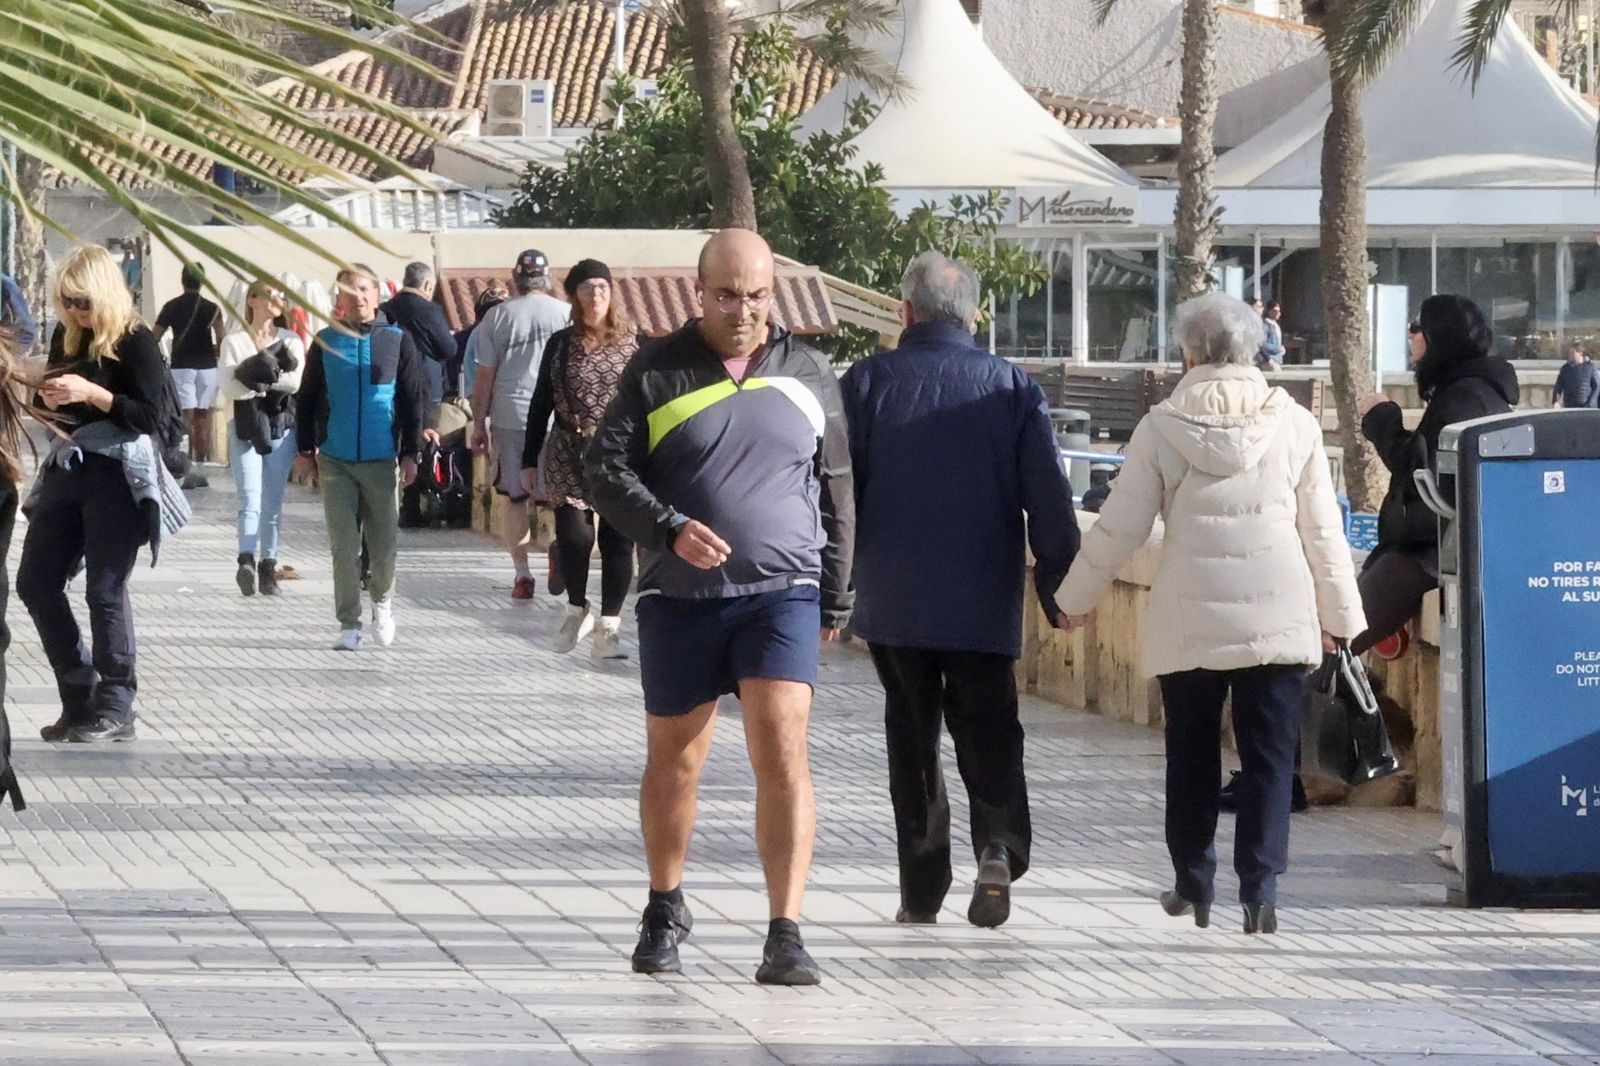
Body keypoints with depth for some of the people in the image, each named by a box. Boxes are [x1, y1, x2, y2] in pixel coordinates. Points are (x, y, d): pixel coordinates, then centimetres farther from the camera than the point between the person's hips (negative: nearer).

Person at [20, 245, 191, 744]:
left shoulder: (135, 342, -10)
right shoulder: (66, 336, 10)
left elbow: (148, 417, -15)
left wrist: (92, 393, -26)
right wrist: (50, 399, -3)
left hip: (118, 474, -8)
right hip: (68, 467, 8)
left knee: (105, 591, -7)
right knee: (35, 581, 5)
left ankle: (116, 710, 0)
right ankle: (80, 696, 14)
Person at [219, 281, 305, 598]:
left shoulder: (290, 341, 11)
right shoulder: (235, 341, 5)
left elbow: (295, 382, -4)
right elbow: (228, 389, -7)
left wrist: (255, 378, -11)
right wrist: (272, 381, -13)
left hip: (281, 428, 3)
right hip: (246, 429, -2)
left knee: (273, 503, 6)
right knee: (250, 500, -15)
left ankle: (268, 567, 10)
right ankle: (246, 560, -28)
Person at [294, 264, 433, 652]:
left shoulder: (397, 340, 0)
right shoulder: (325, 342, 2)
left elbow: (414, 399, 3)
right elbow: (307, 399, 8)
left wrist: (410, 452, -1)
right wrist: (305, 450, 5)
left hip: (382, 460, -1)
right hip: (335, 460, 1)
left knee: (383, 542, 5)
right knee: (343, 546, -1)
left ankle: (382, 601, 32)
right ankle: (349, 624, 4)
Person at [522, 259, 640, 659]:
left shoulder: (634, 342, 3)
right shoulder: (561, 345, 6)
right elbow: (541, 404, 10)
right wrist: (529, 461, 8)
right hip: (569, 457, 0)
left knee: (617, 540, -2)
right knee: (573, 535, -11)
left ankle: (609, 627, 5)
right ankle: (577, 609, 13)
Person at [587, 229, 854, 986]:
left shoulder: (807, 376, 7)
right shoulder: (657, 373, 2)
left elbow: (836, 493, 14)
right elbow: (608, 475, -2)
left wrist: (833, 601, 13)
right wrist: (671, 530, -19)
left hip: (782, 591, 0)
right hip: (679, 598, 0)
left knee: (782, 752, -14)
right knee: (673, 760, 11)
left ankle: (786, 933, -15)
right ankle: (665, 910, 32)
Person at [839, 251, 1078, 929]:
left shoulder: (867, 382, -2)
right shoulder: (1012, 387, 0)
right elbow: (1049, 498, -2)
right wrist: (1059, 588, 5)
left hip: (893, 601, 0)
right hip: (984, 605, 0)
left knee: (912, 740, 10)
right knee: (988, 732, 7)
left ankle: (922, 889, 10)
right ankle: (999, 845, -19)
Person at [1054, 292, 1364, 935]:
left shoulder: (1162, 428, -3)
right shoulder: (1294, 424, 0)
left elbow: (1120, 527, 1)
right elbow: (1322, 530, 4)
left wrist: (1075, 597, 15)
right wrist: (1339, 615, 14)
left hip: (1188, 621, 0)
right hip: (1278, 617, 0)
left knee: (1192, 755, 14)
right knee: (1268, 755, 2)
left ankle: (1193, 885, 20)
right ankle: (1260, 887, -9)